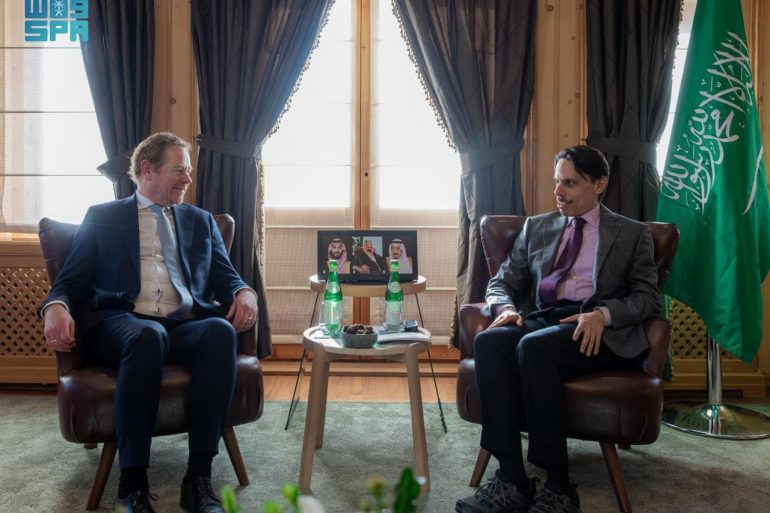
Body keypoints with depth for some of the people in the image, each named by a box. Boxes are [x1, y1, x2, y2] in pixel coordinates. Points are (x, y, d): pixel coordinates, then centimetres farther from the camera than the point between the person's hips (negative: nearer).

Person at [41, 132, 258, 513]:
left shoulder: (201, 221, 25)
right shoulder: (102, 217, 18)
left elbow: (224, 277, 18)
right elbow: (71, 280, 11)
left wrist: (244, 293, -7)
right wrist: (56, 307, -13)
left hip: (186, 326, 2)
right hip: (121, 324, -2)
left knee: (221, 331, -34)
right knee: (148, 336, -39)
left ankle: (199, 477, -31)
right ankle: (132, 482, -28)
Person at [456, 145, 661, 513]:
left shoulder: (632, 233, 15)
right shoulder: (536, 227, 23)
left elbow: (647, 297, 5)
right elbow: (502, 283, 20)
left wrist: (602, 314, -15)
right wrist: (506, 307, -4)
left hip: (602, 331, -3)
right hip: (543, 320, 4)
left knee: (535, 346, -36)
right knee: (488, 341, -30)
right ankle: (512, 481, -29)